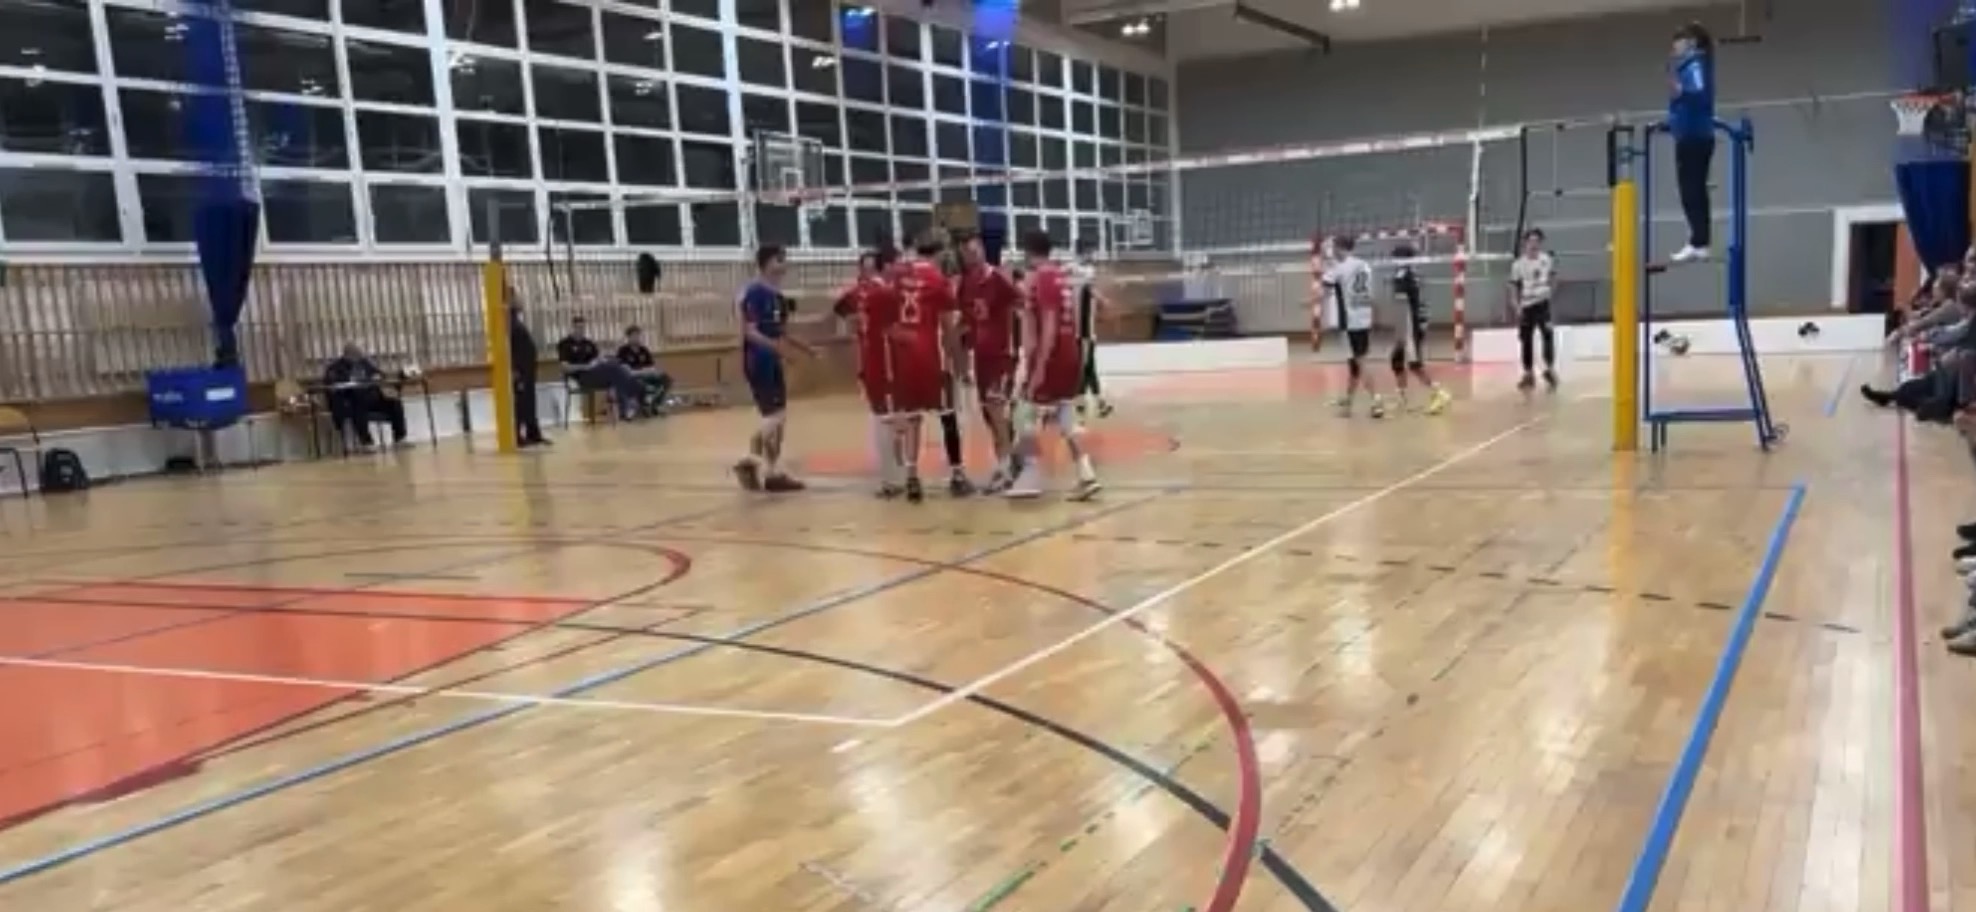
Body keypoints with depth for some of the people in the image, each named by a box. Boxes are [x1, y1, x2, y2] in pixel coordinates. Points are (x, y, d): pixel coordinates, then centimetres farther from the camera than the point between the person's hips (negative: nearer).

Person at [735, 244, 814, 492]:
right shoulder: (754, 292, -15)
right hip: (758, 362, -10)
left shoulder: (776, 294, 13)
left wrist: (802, 348, 21)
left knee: (776, 416, 11)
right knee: (774, 416, -9)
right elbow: (750, 331, -22)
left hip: (772, 362, 10)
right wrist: (775, 345, -35)